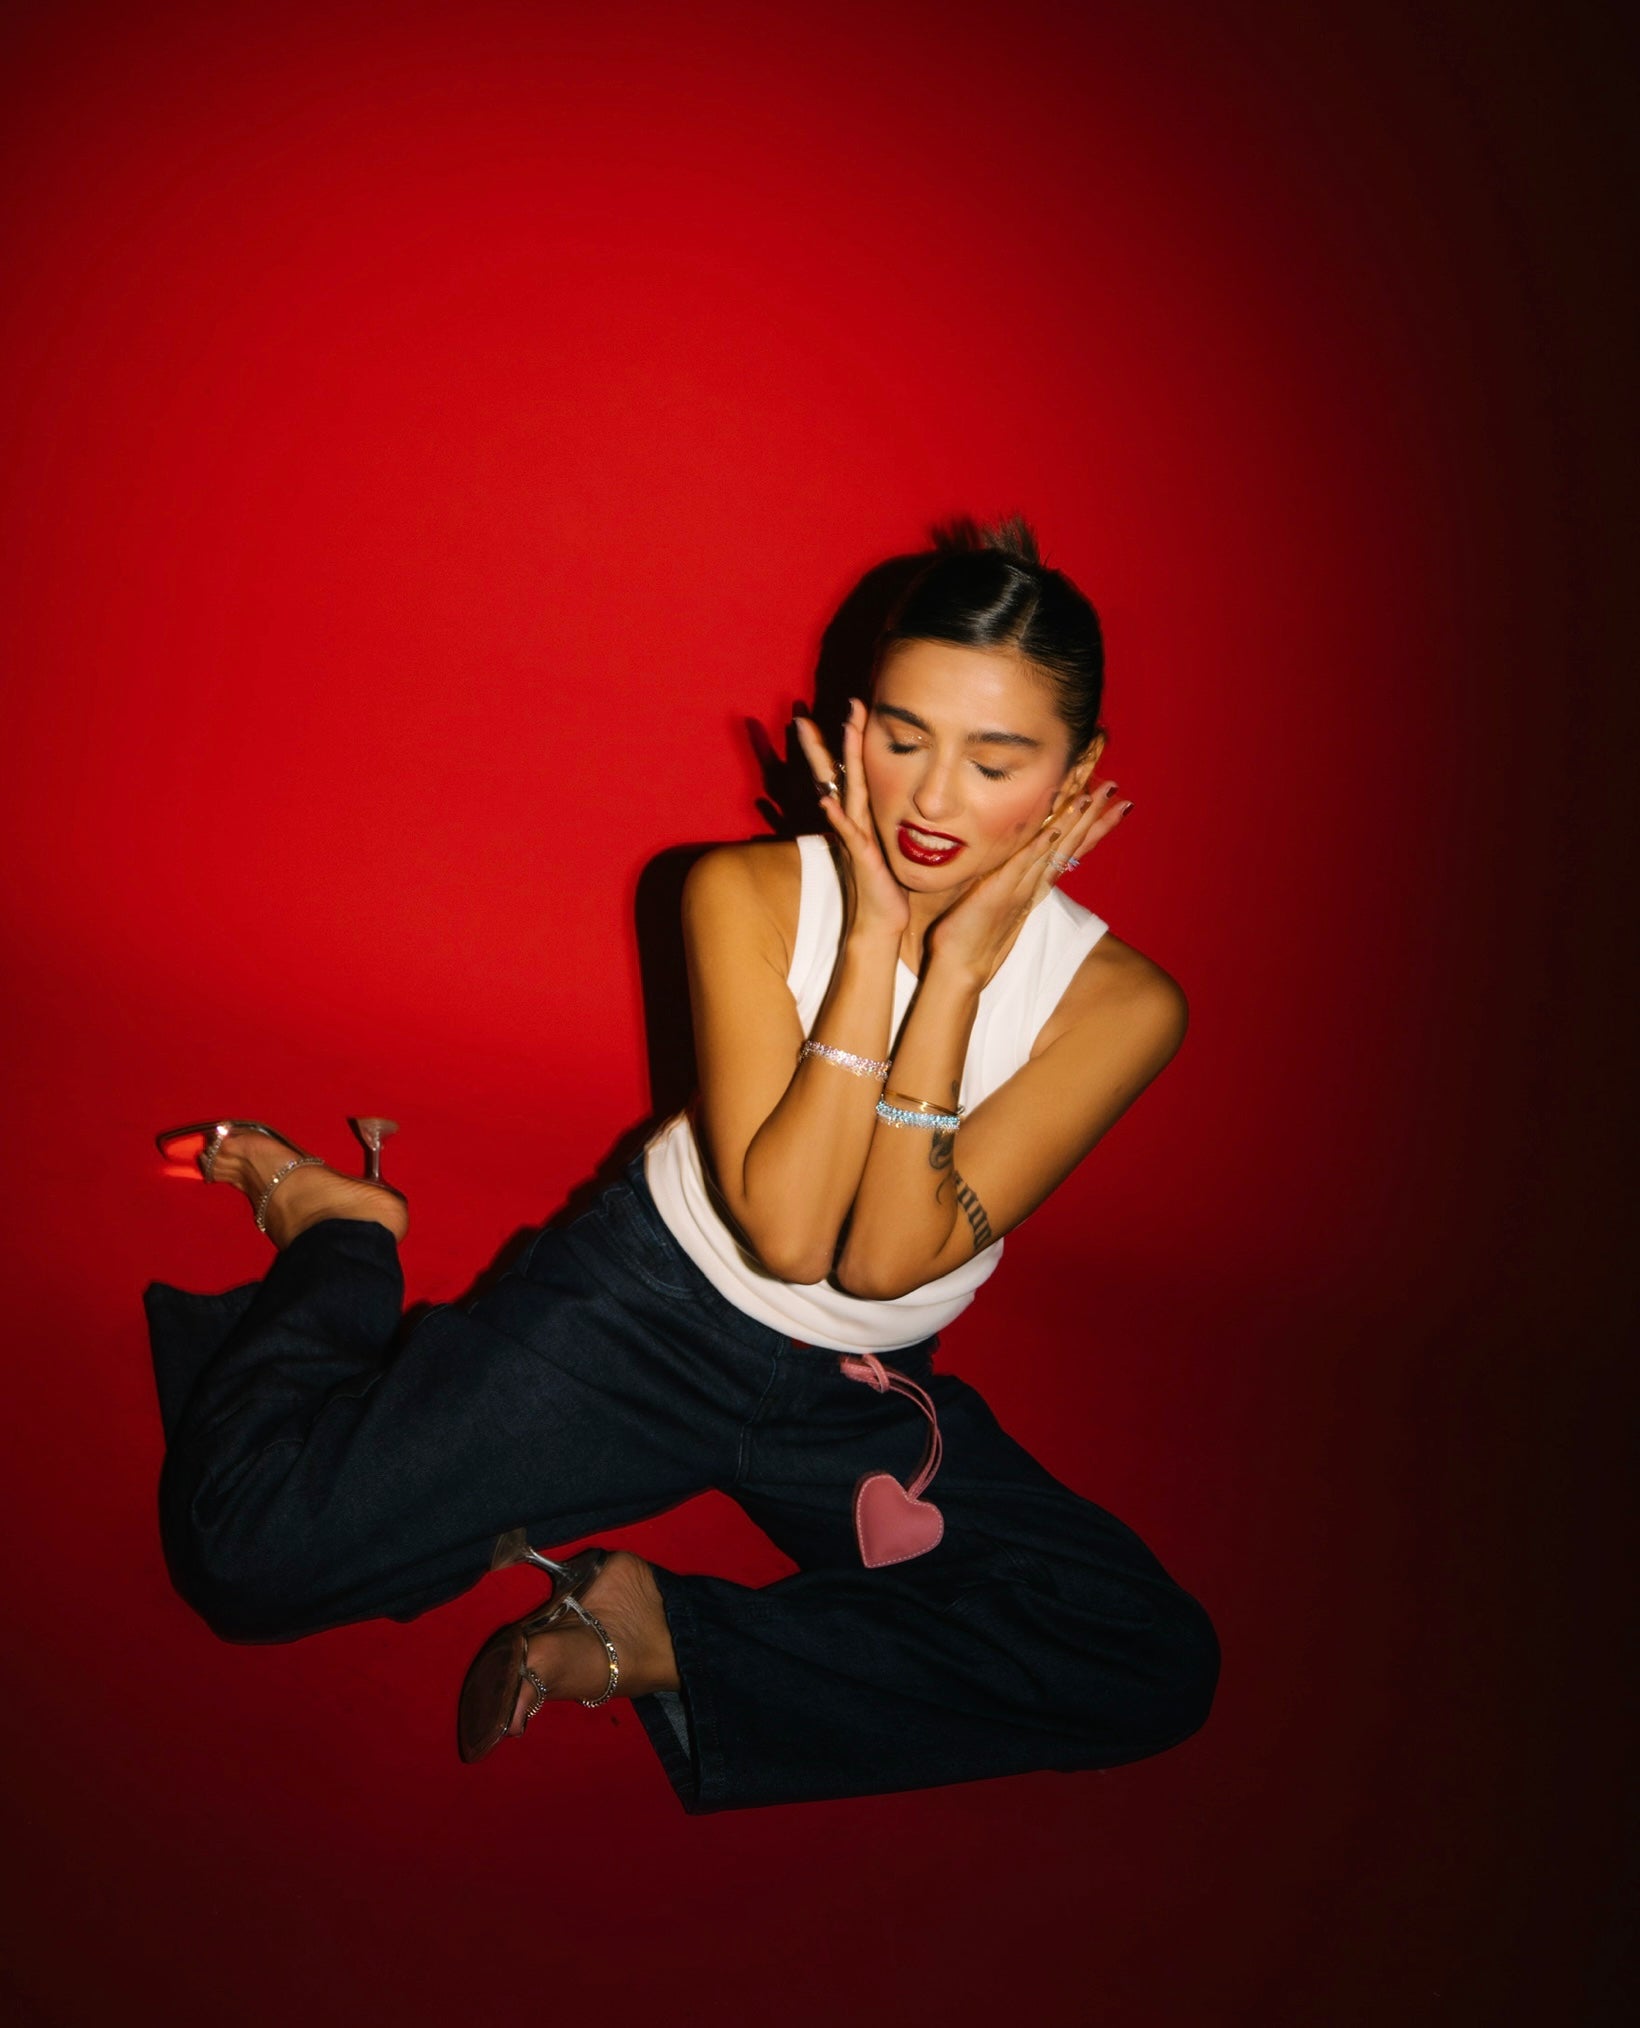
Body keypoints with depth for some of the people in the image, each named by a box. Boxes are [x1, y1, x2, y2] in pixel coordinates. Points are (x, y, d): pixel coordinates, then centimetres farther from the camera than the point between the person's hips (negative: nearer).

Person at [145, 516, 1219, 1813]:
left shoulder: (1116, 1002, -13)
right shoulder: (748, 895, -13)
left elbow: (887, 1261, -20)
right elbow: (784, 1230, -23)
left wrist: (957, 965, -26)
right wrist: (871, 939, -24)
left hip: (859, 1406, 2)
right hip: (648, 1314, -2)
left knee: (1159, 1666, -16)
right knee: (253, 1545, -16)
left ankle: (658, 1644, -11)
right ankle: (341, 1234, 15)